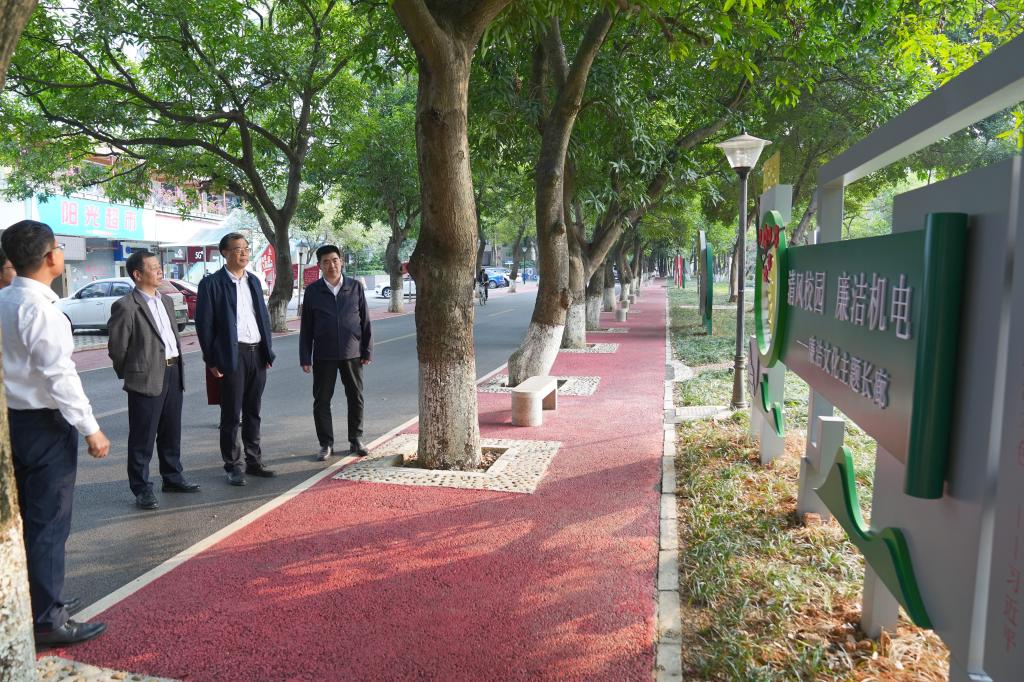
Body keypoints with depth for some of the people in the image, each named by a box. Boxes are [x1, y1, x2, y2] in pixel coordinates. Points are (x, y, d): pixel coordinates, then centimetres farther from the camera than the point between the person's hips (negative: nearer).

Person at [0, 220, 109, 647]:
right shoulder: (39, 308, -19)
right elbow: (59, 375, -23)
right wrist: (90, 428, -19)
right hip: (45, 423, -9)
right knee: (49, 522, 0)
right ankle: (47, 620, 9)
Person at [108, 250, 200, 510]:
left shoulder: (165, 301, 13)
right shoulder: (126, 306, -11)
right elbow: (116, 347, -7)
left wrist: (177, 367, 15)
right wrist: (130, 374, 2)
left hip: (173, 373, 7)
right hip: (147, 378, -7)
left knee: (171, 432, 17)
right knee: (143, 437, 2)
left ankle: (172, 477, 30)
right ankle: (141, 489, 11)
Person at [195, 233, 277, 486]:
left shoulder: (254, 281, 13)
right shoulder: (212, 283, -5)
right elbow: (204, 323, -6)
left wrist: (268, 352, 9)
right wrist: (211, 360, -9)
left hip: (257, 354, 6)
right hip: (232, 355, -5)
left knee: (253, 412, 13)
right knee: (231, 414, 3)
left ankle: (254, 461, 23)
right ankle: (233, 466, 14)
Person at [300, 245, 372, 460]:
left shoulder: (356, 287, 2)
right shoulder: (313, 291, 1)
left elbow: (365, 321, 4)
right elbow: (306, 326, 3)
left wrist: (367, 350, 1)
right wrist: (305, 357, -1)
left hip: (352, 353, 0)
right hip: (323, 355, 0)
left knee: (356, 398, 7)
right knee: (321, 400, 4)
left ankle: (355, 439, 22)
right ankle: (326, 444, 16)